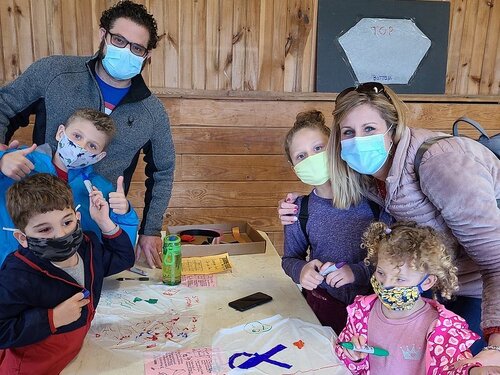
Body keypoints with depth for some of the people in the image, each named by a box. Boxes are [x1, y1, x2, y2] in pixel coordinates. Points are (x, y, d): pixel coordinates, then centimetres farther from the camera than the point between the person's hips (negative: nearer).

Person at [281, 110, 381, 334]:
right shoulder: (299, 211, -8)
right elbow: (290, 258, 6)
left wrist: (358, 271, -21)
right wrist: (301, 270, -16)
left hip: (371, 300, 0)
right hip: (323, 304, 1)